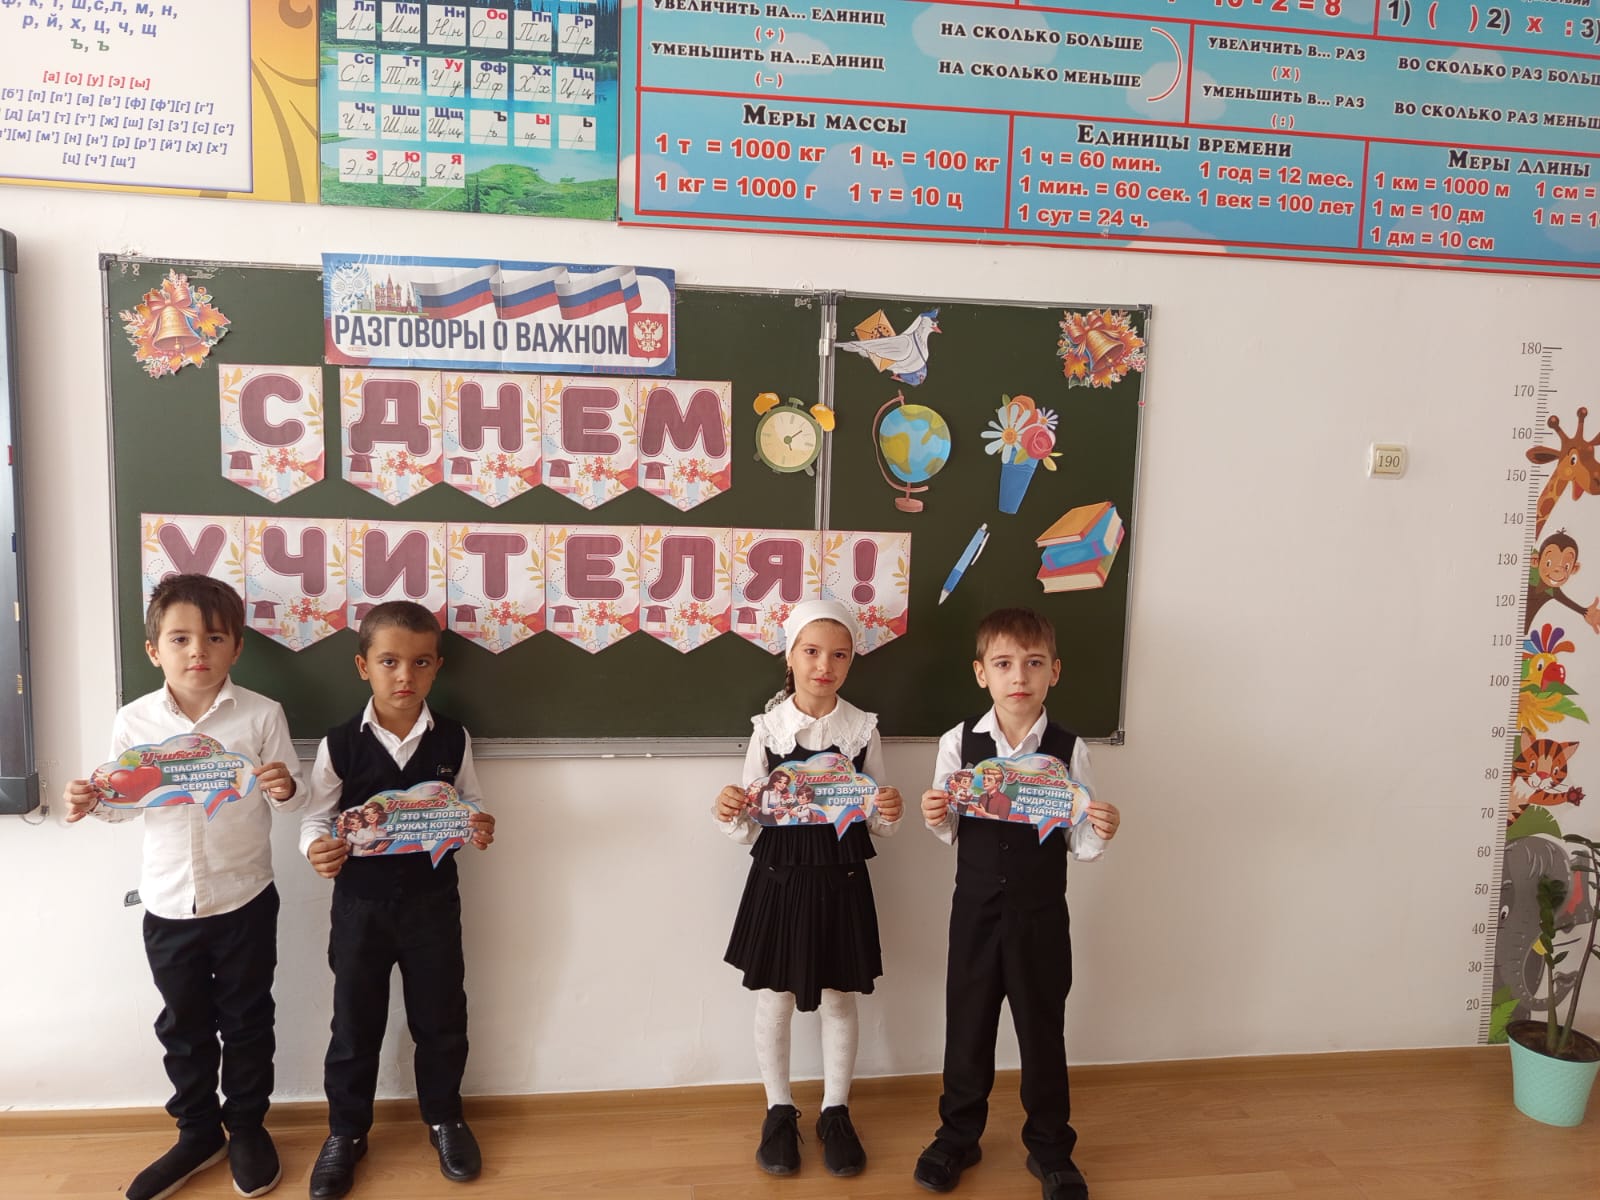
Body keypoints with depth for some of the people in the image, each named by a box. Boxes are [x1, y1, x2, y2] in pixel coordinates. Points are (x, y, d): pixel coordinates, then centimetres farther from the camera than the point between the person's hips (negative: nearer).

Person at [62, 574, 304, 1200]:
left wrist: (285, 789, -31)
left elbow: (292, 796, -9)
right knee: (183, 1025, 17)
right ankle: (197, 1132, 36)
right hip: (168, 905, 2)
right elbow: (126, 799, 6)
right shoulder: (133, 721, -5)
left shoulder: (262, 715, -12)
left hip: (245, 901, -2)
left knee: (246, 1020, 13)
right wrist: (92, 803, -15)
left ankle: (247, 1126, 33)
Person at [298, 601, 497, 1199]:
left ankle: (444, 1116, 36)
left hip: (431, 899, 1)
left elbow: (469, 808, 3)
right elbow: (317, 815, -3)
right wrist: (317, 848, -23)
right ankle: (346, 1131, 34)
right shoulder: (340, 744, -10)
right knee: (354, 1022, 13)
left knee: (440, 1016, 14)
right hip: (360, 903, -1)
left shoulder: (452, 739, -6)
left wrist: (480, 830, -18)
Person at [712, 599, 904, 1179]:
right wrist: (730, 814, -23)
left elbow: (877, 820, 4)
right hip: (779, 875, 0)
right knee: (774, 999, 11)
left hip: (840, 878, 1)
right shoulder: (768, 728, -7)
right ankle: (779, 1111, 32)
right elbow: (750, 828, -2)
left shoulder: (863, 728, -4)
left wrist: (889, 814, -18)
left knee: (838, 997, 14)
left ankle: (835, 1112, 34)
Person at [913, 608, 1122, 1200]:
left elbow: (1079, 844, -3)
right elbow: (949, 833, 3)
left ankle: (1050, 1148, 37)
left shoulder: (1069, 749, -9)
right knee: (967, 1025, 15)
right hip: (976, 910, 1)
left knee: (1043, 1031, 14)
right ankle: (958, 1136, 38)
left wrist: (1101, 833, -24)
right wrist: (934, 815, -18)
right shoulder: (958, 743, -7)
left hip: (1041, 916, -1)